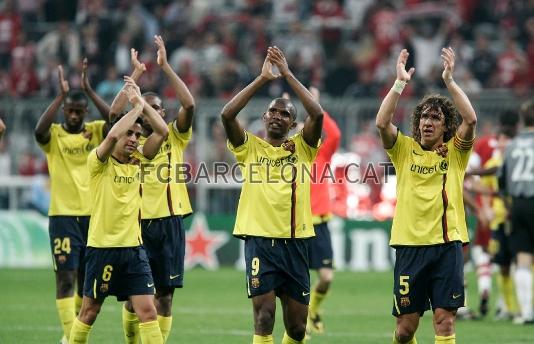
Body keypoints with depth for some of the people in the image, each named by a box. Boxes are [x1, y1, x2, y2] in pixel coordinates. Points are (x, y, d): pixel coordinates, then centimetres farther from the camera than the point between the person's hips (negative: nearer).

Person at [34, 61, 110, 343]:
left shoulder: (95, 132, 5)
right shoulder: (53, 135, -1)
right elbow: (39, 130, -24)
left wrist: (89, 90, -17)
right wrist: (61, 95, -24)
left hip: (93, 215, 3)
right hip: (63, 216, -3)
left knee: (86, 278, 10)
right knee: (66, 277, -10)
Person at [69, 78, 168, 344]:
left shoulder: (137, 162, 7)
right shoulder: (99, 163, -7)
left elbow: (162, 132, -1)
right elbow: (112, 135, -27)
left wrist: (141, 103, -5)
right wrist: (136, 107, -18)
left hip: (133, 247, 4)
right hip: (102, 248, -4)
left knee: (147, 311, -5)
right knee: (89, 311, 9)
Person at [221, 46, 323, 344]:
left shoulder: (302, 148, 9)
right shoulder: (250, 147, 7)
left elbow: (318, 114, -7)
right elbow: (227, 115, -9)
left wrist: (288, 75, -7)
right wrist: (263, 79, -9)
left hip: (295, 242, 2)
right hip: (260, 240, -2)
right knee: (264, 317, -13)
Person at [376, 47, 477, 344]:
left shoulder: (455, 152, 5)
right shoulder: (405, 149, 7)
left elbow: (470, 120, -12)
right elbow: (382, 123, -10)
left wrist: (449, 81, -16)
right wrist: (400, 82, -16)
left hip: (447, 244, -1)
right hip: (410, 244, 1)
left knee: (445, 320, -6)